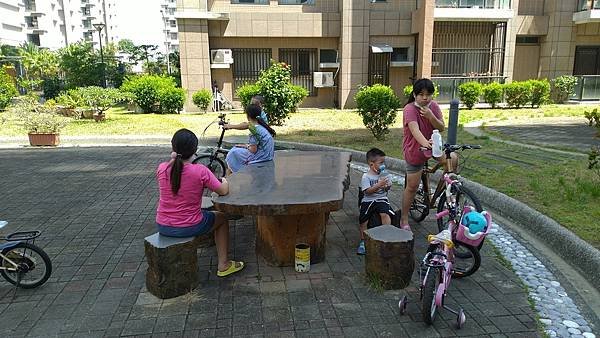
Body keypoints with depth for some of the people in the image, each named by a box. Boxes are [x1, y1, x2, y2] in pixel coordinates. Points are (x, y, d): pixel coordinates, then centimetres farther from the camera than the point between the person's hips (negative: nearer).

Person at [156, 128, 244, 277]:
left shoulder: (162, 168, -10)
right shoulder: (200, 171, -20)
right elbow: (223, 191, -10)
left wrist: (172, 159, -3)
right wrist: (224, 181, 12)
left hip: (163, 227, 4)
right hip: (189, 227, -4)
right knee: (222, 218, 23)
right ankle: (223, 264, 26)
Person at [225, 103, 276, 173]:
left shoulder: (255, 129, -19)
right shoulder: (263, 126, 8)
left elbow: (253, 150, -20)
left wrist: (247, 146, 0)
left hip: (259, 158, -9)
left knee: (233, 152, 2)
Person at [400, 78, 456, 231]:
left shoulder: (433, 106, -4)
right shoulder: (410, 109, -22)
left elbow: (441, 128, -8)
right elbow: (415, 130, -38)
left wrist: (430, 116, -26)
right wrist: (426, 144, -56)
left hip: (432, 144, 5)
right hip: (414, 149, -5)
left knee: (452, 159, -23)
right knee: (412, 187, 2)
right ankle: (404, 220, 18)